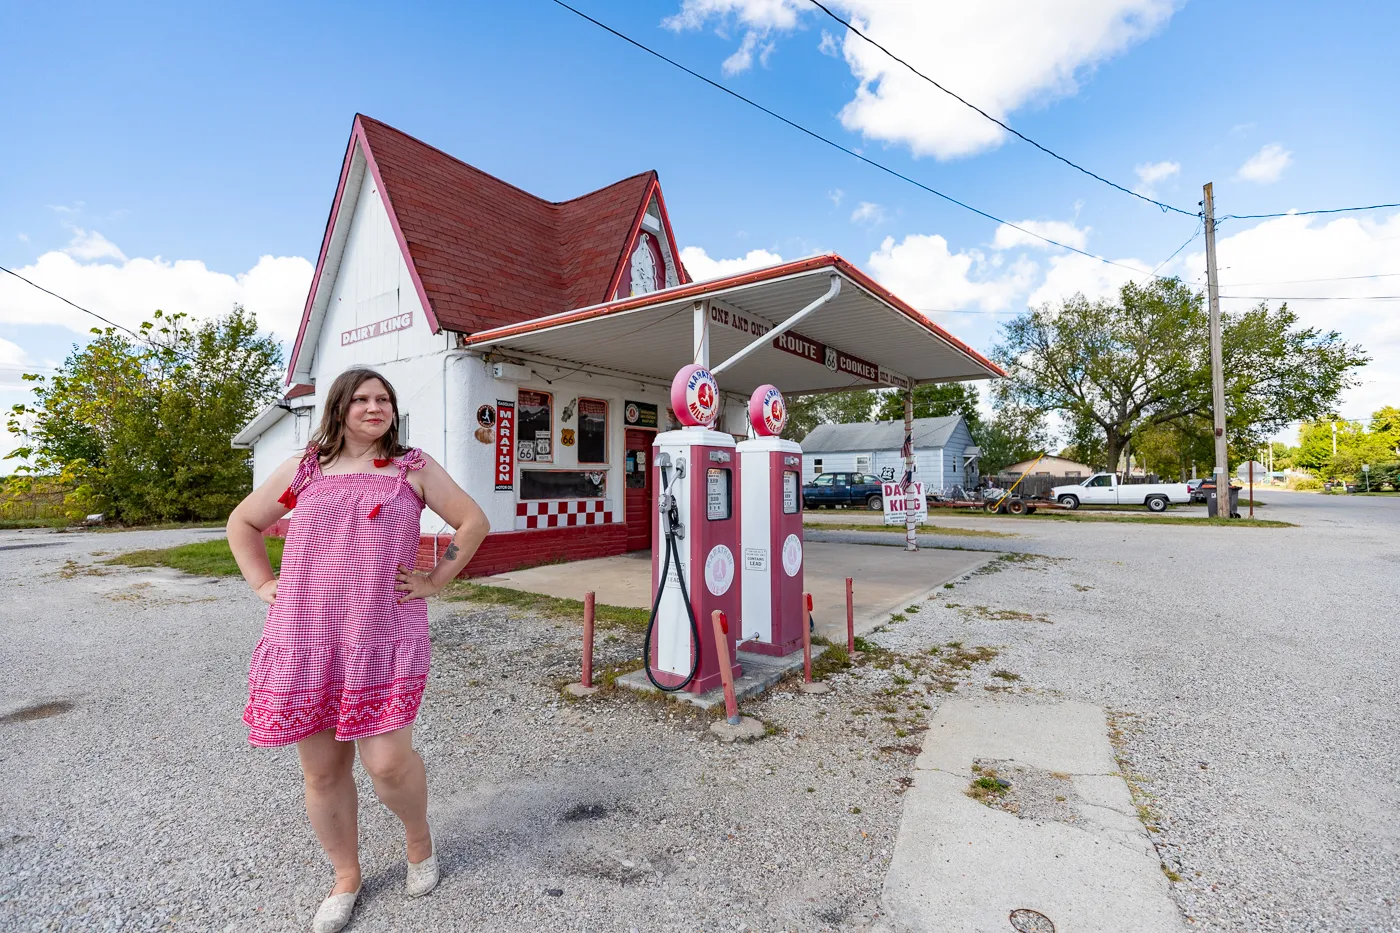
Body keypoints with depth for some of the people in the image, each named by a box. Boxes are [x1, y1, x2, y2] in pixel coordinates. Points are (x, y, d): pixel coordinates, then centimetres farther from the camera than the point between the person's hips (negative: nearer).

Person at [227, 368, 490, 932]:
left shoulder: (413, 469, 5)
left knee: (387, 760, -6)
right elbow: (243, 523, 22)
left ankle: (419, 837, 27)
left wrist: (436, 581, 1)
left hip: (384, 636, -2)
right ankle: (346, 876, 35)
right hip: (307, 637, 3)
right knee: (321, 769, 11)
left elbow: (473, 521, 6)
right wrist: (263, 584, 10)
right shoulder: (304, 470, 10)